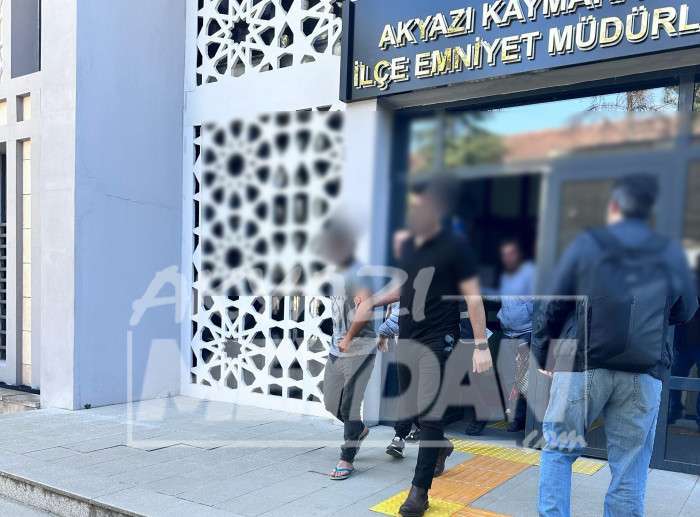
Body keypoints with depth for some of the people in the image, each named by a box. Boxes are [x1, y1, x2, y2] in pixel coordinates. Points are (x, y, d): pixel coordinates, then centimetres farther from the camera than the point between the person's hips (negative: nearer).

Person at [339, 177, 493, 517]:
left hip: (439, 340, -6)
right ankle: (441, 446, 44)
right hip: (407, 338, 7)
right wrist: (375, 301, 11)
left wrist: (481, 345, -16)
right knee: (412, 410, 15)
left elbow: (473, 297, -11)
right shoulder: (408, 245, 8)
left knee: (429, 413, -7)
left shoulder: (454, 247, -10)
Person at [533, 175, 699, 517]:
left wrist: (543, 355, 8)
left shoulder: (586, 244, -3)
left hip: (582, 366, -2)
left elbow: (552, 306, -4)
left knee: (558, 451, 13)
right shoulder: (672, 253, 3)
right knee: (629, 470, 10)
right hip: (643, 374, 2)